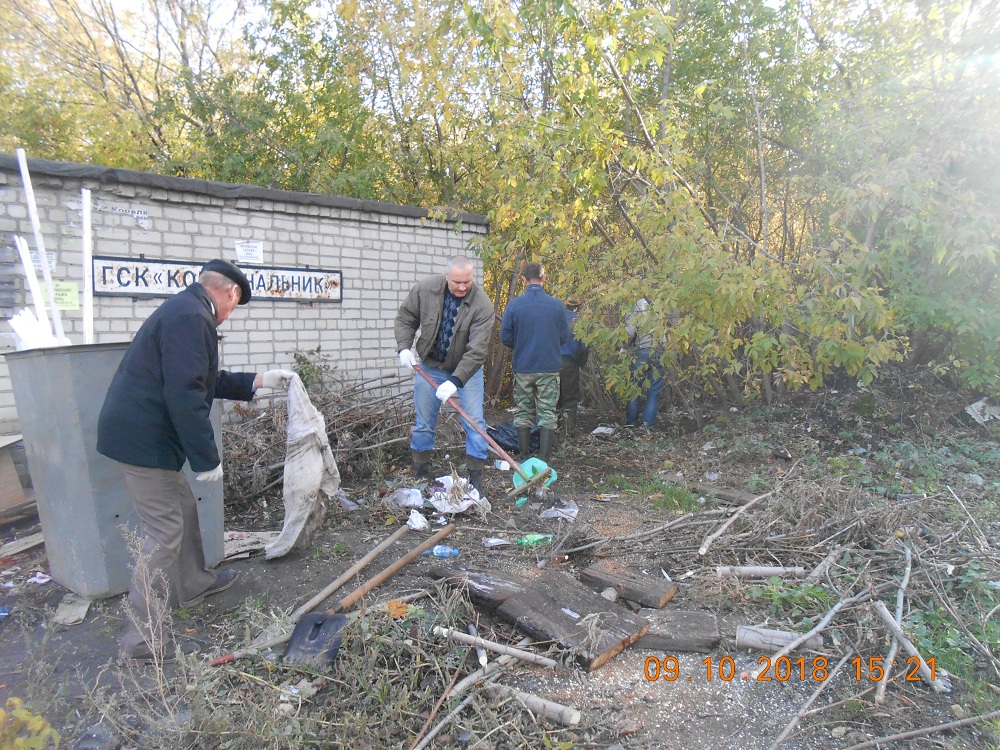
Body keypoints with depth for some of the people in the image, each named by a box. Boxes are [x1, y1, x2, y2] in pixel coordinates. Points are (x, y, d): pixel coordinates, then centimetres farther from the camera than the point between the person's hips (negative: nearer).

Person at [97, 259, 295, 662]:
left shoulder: (184, 310, 15)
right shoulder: (191, 317, -19)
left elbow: (206, 381, 25)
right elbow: (185, 395, -26)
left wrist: (259, 380, 28)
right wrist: (207, 459, -20)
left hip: (143, 433, 11)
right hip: (144, 439, -11)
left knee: (184, 508, 22)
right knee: (164, 532, -4)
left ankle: (193, 584, 41)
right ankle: (141, 637, 6)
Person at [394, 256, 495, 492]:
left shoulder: (482, 305, -25)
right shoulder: (424, 289, -16)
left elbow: (477, 349, -29)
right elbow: (405, 318, -1)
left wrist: (456, 381, -36)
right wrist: (404, 347, -16)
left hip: (467, 368, -2)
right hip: (429, 366, 2)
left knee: (475, 422, -4)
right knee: (424, 422, 9)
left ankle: (475, 478, 8)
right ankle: (420, 475, 25)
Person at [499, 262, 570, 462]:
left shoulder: (514, 304, -7)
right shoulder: (556, 304, -6)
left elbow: (505, 338, -4)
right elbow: (565, 337, 1)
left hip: (522, 368, 1)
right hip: (550, 368, 0)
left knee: (523, 412, 13)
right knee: (547, 413, 7)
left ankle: (523, 457, 19)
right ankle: (544, 459, 7)